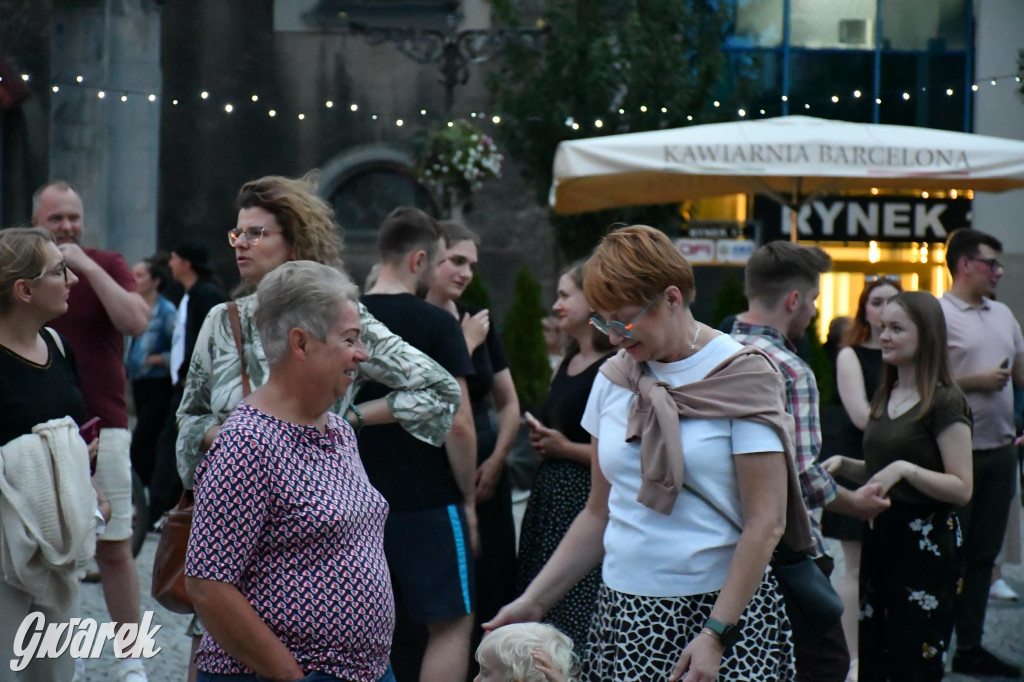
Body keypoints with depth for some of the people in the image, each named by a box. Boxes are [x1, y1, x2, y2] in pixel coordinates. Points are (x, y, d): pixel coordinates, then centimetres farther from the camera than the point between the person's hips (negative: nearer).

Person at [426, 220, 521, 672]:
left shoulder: (478, 320, 8)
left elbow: (509, 402, 14)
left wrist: (496, 461, 1)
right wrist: (465, 346, -13)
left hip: (483, 473, 5)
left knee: (492, 586, 4)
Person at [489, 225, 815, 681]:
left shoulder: (741, 377, -6)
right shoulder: (613, 379, 9)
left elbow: (765, 522, -10)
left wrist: (716, 634, -15)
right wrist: (534, 602, 7)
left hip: (720, 609, -4)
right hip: (623, 615, 4)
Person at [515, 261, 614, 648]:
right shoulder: (568, 363, 15)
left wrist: (567, 448, -13)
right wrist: (541, 442, 10)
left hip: (583, 497, -9)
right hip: (549, 494, 9)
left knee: (575, 621, -8)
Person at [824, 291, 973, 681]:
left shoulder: (945, 403, -12)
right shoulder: (885, 397, 13)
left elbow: (962, 489, -16)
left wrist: (905, 469, -27)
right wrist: (843, 465, 4)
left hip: (926, 545, -8)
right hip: (881, 536, 8)